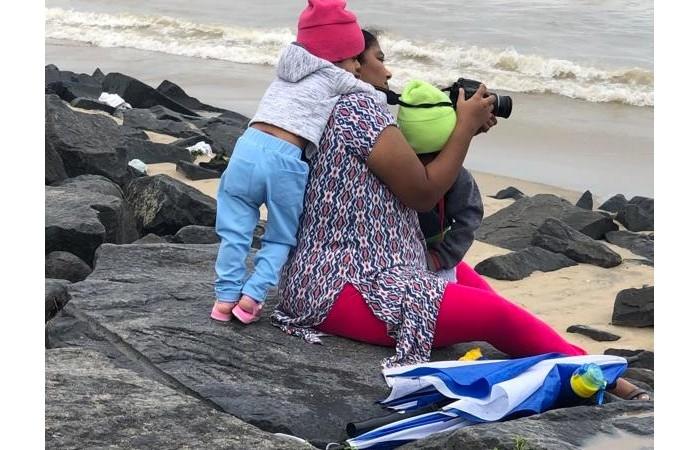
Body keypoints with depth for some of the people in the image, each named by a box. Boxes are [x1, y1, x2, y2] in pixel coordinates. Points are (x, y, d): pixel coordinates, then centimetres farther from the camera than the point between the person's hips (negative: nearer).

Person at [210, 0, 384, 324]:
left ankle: (225, 297, 13)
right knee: (281, 238, 14)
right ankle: (251, 297, 6)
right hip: (284, 161, -4)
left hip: (248, 147, 4)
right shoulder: (334, 78, 9)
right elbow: (376, 101, 18)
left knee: (235, 230, 14)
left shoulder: (287, 72, 26)